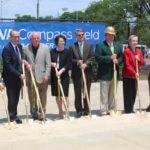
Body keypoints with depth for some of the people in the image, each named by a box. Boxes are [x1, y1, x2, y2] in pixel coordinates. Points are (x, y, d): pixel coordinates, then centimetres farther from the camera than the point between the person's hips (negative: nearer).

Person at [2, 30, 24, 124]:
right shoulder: (7, 49, -15)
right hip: (10, 78, -7)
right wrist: (19, 74, -20)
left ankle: (14, 116, 21)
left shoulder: (20, 46, 8)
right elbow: (8, 65, -19)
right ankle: (13, 117, 10)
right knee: (12, 98, 1)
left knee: (16, 98, 12)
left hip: (19, 76, 7)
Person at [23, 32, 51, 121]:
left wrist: (47, 74, -9)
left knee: (43, 97, 2)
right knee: (32, 97, 7)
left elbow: (48, 63, -1)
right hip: (30, 77, 2)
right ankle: (34, 114, 20)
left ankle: (42, 114, 12)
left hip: (42, 77, -1)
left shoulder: (45, 48, 2)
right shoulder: (25, 48, 5)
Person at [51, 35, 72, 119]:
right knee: (57, 95, 9)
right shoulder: (52, 52, 4)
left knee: (65, 94, -3)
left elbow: (69, 64, -6)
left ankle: (66, 112, 2)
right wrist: (51, 64, -10)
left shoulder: (67, 52, -1)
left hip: (64, 76, -2)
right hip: (54, 76, 3)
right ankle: (60, 112, 22)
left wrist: (61, 71, -16)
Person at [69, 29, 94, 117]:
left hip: (87, 72, 1)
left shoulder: (89, 46, 10)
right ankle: (79, 110, 11)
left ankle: (86, 110, 14)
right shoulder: (72, 47, 5)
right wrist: (77, 62, -15)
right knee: (78, 93, 2)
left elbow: (92, 58, 1)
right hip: (76, 73, -1)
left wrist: (85, 64, -13)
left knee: (87, 92, 6)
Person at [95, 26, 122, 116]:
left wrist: (117, 61, -10)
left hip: (115, 73, 6)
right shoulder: (100, 46, -4)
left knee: (113, 93, 12)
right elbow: (97, 58, -15)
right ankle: (104, 111, 2)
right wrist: (110, 58, -19)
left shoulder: (118, 46, 14)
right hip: (104, 74, -5)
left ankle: (112, 109, 21)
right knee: (104, 94, -3)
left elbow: (121, 57, 13)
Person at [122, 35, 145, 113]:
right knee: (128, 94, -4)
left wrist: (139, 59, -11)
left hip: (135, 76, 7)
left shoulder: (139, 51, 9)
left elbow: (142, 63, 10)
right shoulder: (126, 51, -13)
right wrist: (134, 73, -20)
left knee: (134, 93, 11)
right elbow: (127, 65, -16)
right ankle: (128, 110, 3)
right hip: (127, 76, -7)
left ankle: (131, 109, 21)